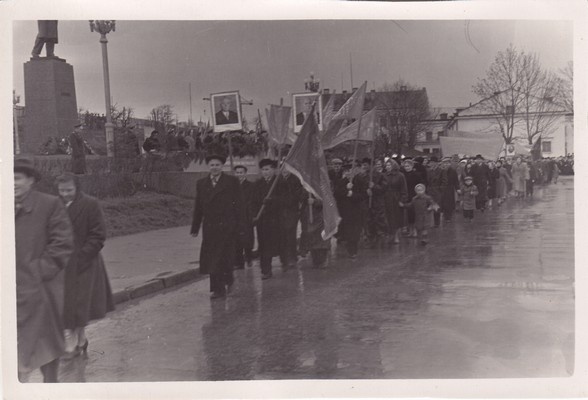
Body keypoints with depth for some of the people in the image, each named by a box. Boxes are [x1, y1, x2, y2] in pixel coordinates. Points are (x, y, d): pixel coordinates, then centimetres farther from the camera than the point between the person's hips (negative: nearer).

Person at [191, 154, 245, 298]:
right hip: (209, 227, 3)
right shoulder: (201, 183, 12)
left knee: (224, 258, -4)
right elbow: (198, 207, 14)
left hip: (227, 227, -3)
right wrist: (195, 227, 10)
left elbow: (238, 204, 0)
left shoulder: (232, 181, 1)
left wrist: (241, 226, -4)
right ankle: (218, 289, 8)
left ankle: (227, 280, 19)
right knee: (211, 259, 1)